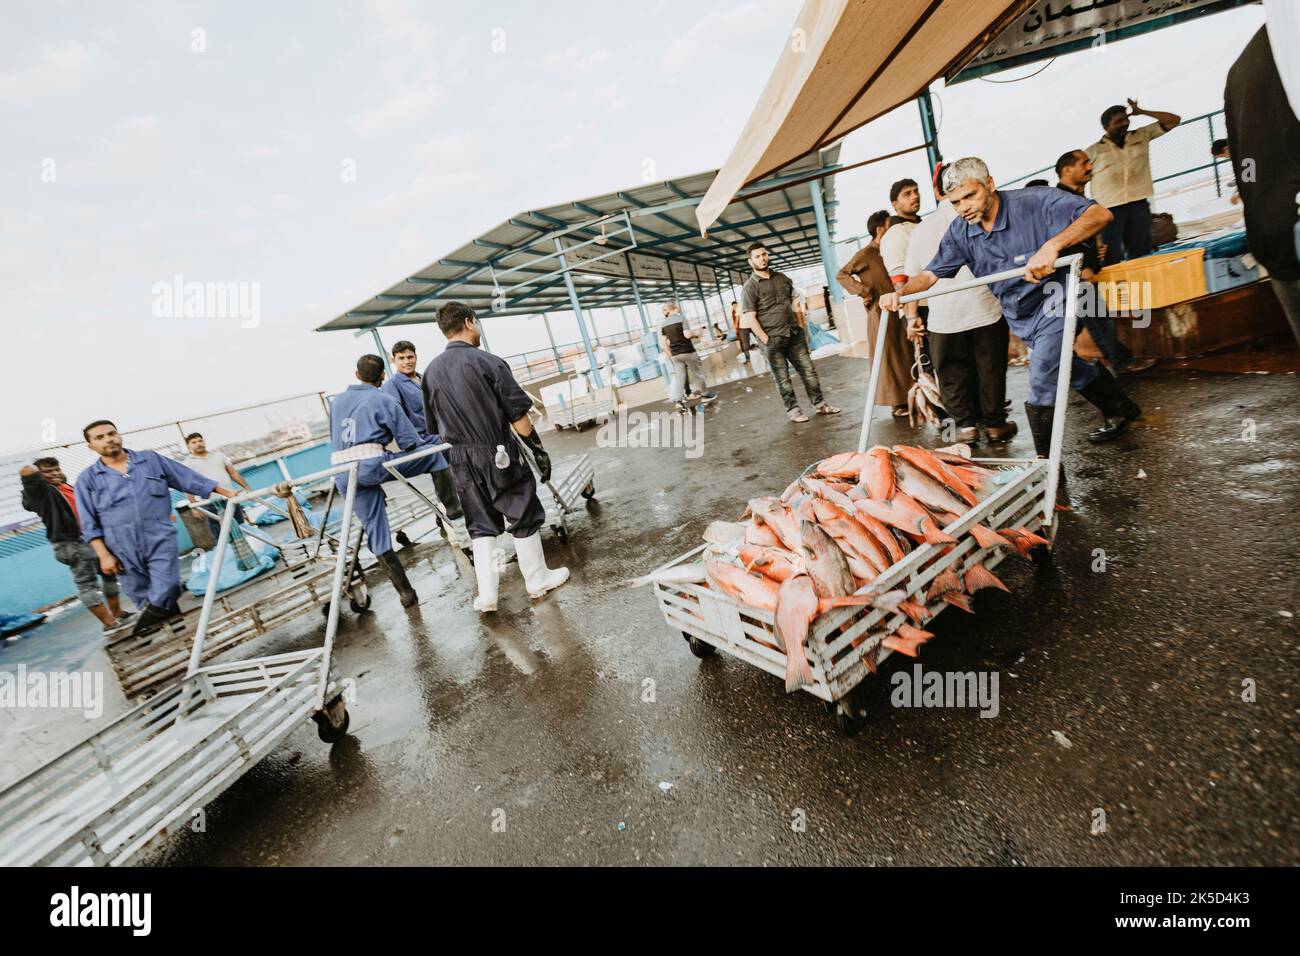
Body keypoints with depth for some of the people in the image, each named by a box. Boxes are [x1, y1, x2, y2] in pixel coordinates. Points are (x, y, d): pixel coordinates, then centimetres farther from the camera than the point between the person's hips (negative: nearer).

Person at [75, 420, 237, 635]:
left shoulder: (151, 459, 8)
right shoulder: (87, 479, 6)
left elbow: (190, 479, 8)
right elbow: (90, 525, 4)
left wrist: (228, 493, 3)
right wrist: (104, 555, -3)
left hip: (160, 541, -1)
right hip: (125, 552, 1)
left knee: (164, 592, -14)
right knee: (144, 599, 6)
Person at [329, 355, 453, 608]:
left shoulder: (337, 401, 22)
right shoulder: (384, 400, 3)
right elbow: (410, 442, 0)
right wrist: (429, 444, 22)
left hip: (342, 474, 6)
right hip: (371, 464, -6)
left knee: (377, 533, 9)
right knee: (433, 454, 9)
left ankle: (405, 592, 13)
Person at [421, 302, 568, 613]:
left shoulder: (431, 372, 4)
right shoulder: (488, 362, -12)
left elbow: (435, 423, 11)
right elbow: (518, 414, -13)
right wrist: (539, 450, -6)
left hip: (462, 460, 5)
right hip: (499, 454, -5)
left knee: (480, 526, 14)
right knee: (523, 517, 10)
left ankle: (486, 594, 15)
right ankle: (537, 579, 24)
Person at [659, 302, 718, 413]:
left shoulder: (663, 324, 6)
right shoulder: (681, 319, -10)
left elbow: (664, 343, 6)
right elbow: (687, 334, -20)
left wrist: (670, 356, 13)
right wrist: (695, 333, 0)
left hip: (675, 354, 5)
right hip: (688, 351, -5)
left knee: (679, 377, 5)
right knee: (699, 373, 11)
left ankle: (678, 401, -8)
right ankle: (705, 395, 22)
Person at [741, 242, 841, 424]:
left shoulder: (782, 277, 12)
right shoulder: (749, 287, -6)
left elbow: (794, 301, 20)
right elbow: (750, 318, -11)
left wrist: (801, 325, 11)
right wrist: (766, 340, -14)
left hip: (795, 334, 5)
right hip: (773, 339, -5)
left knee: (808, 370, 7)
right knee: (782, 377, 3)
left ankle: (820, 404, 17)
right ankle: (792, 409, 14)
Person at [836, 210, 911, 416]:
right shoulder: (865, 254, -9)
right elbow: (841, 275, -14)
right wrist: (864, 292, -17)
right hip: (880, 314, -8)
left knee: (905, 355, 12)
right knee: (888, 358, -2)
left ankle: (907, 397, 23)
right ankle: (896, 403, 5)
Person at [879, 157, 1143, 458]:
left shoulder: (1033, 202, -22)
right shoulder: (959, 232, -5)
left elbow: (1100, 214, -30)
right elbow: (930, 274, -4)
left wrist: (1052, 245, -47)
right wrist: (901, 293, -25)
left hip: (1052, 300, -7)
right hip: (1019, 316, 7)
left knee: (1042, 385, -12)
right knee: (1065, 367, 23)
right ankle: (1120, 409, 50)